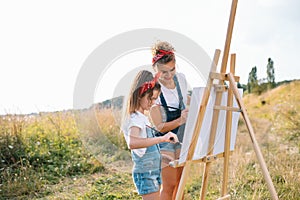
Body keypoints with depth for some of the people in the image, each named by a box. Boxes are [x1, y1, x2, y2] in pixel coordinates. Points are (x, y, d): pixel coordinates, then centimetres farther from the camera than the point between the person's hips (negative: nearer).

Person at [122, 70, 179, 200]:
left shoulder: (142, 117, 11)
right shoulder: (135, 119, -19)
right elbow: (132, 143, -40)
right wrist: (162, 139, -44)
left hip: (154, 171, 9)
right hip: (145, 173, -9)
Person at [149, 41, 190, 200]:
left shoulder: (181, 78, -3)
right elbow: (159, 127, -23)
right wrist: (179, 121, -37)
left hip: (182, 138, 6)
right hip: (164, 141, -6)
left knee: (180, 182, 14)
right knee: (169, 185, -3)